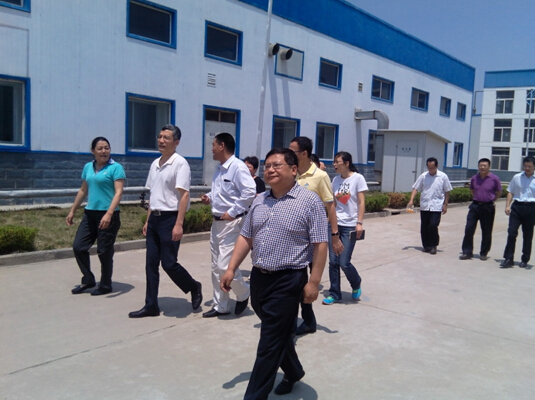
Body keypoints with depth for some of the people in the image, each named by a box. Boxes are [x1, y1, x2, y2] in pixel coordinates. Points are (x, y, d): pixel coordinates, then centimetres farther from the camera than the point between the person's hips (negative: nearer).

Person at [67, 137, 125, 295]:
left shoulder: (116, 168, -9)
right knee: (78, 246, 7)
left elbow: (118, 192, -17)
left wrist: (109, 214, -28)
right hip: (90, 213, 6)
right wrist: (72, 211, 20)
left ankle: (105, 285, 19)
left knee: (104, 251, 2)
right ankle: (88, 280, 24)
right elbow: (83, 190, 20)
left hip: (108, 215, -6)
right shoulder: (88, 167, 11)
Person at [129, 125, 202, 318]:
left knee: (169, 263, -3)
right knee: (151, 263, 8)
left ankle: (194, 288, 22)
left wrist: (179, 224, -22)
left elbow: (184, 195, -16)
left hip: (170, 218, -8)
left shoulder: (180, 163, -11)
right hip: (154, 218, 8)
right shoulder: (155, 164, 13)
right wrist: (147, 220, 17)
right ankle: (151, 305, 17)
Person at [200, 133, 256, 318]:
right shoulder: (220, 169, 14)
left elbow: (250, 192, -25)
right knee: (216, 267, 12)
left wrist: (232, 212, -22)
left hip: (232, 223, -10)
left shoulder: (238, 167, -16)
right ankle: (221, 306, 23)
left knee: (225, 266, -11)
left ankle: (243, 294, 17)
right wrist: (209, 198, 6)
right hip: (217, 222, 10)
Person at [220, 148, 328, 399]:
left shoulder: (309, 201, -10)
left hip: (288, 280, -6)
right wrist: (231, 269, 7)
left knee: (270, 343, 0)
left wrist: (314, 282, -13)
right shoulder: (259, 201, 8)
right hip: (259, 277, 7)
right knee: (279, 333, 22)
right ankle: (293, 372, 45)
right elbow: (246, 237, 12)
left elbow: (320, 244, -11)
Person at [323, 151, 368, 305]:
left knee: (344, 262, -5)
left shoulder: (357, 178, -5)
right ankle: (334, 294, 16)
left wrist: (359, 223, -14)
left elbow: (361, 202, -7)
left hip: (349, 226, -5)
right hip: (334, 224, 5)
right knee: (333, 262, 4)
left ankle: (356, 284, 25)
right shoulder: (336, 180, 9)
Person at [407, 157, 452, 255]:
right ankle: (426, 246, 21)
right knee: (424, 227, 7)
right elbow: (416, 188, 4)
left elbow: (447, 191, 4)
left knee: (433, 226, -12)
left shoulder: (443, 176, -2)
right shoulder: (423, 176, 2)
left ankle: (433, 246, 6)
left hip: (436, 206, -3)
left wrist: (445, 204, 1)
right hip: (424, 206, 3)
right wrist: (411, 200, -9)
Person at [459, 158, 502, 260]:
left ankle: (483, 253, 20)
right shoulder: (474, 178, 3)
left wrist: (491, 200, 5)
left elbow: (499, 192, 5)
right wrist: (477, 199, 13)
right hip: (475, 206, 3)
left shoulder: (494, 179, -7)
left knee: (486, 232, 7)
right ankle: (467, 252, 5)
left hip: (488, 208, -3)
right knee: (469, 229, -3)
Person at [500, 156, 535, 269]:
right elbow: (510, 192, 10)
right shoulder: (516, 178, 6)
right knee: (511, 232, -6)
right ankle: (508, 259, 1)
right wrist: (507, 206, -1)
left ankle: (525, 261, 21)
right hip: (517, 206, 1)